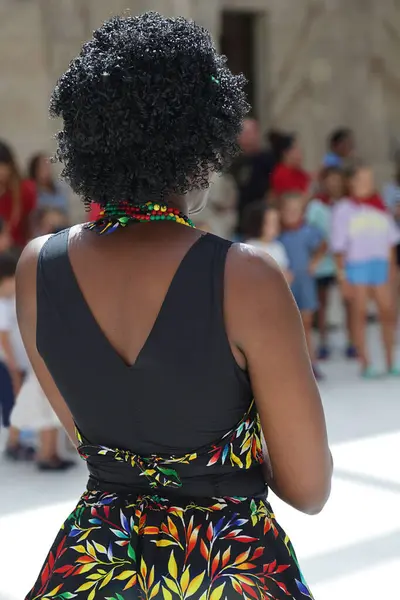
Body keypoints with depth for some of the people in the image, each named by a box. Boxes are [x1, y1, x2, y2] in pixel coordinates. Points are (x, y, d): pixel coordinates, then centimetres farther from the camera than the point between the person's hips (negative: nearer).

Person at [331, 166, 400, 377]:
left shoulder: (380, 207, 12)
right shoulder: (343, 209, 1)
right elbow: (339, 246, -1)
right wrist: (342, 276, -5)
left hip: (380, 263, 4)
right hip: (356, 264, -4)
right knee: (360, 314, 0)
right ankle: (365, 364, 7)